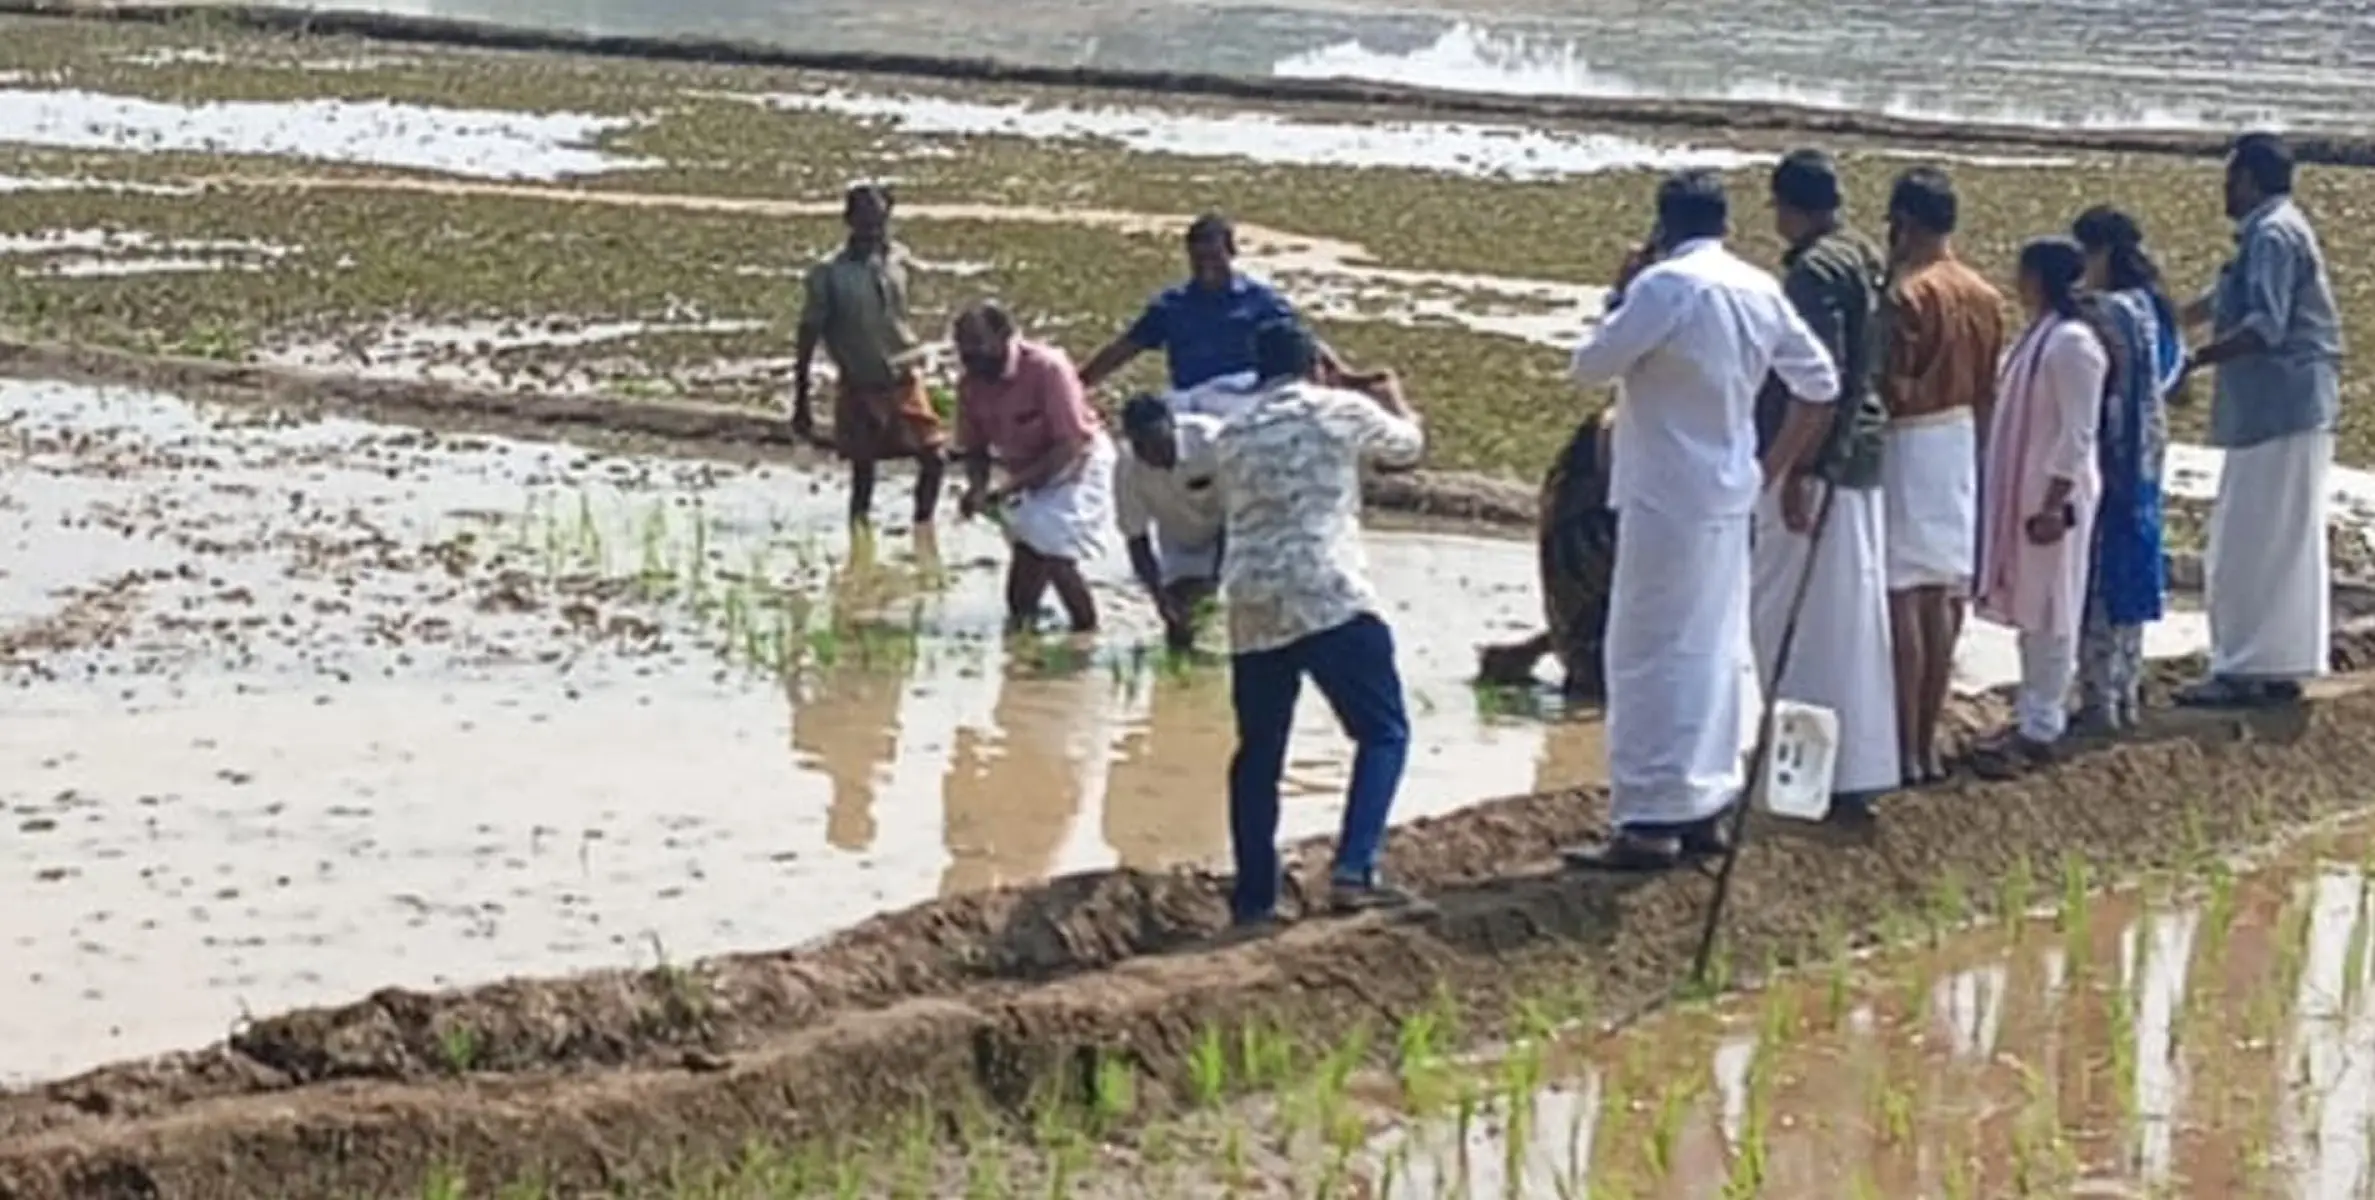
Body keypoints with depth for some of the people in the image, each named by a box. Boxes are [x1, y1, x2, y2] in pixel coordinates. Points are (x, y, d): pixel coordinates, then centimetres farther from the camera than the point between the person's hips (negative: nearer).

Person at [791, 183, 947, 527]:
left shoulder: (897, 258, 0)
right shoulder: (828, 274, -13)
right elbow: (807, 339, -9)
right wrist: (801, 402, -9)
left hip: (904, 382, 4)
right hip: (860, 389, -4)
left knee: (933, 460, 0)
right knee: (862, 473, 3)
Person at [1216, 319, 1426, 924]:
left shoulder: (1231, 435, 15)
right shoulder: (1343, 411, 4)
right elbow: (1408, 446, 21)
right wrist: (1395, 401, 45)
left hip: (1252, 608, 5)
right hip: (1331, 600, -5)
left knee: (1259, 749, 14)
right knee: (1384, 733, 1)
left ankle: (1253, 895, 13)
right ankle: (1352, 871, -14)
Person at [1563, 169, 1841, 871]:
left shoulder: (1665, 286, -16)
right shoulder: (1760, 290, 6)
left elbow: (1590, 367, -13)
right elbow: (1819, 384, 13)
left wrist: (1619, 297, 0)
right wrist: (1776, 466, 19)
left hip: (1666, 498, -8)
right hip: (1730, 496, 8)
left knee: (1649, 657, -3)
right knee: (1717, 649, 14)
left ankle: (1651, 822, -4)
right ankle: (1706, 806, 20)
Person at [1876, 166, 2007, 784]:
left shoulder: (1905, 293, -17)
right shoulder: (1983, 295, 7)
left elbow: (1896, 388, -19)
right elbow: (1987, 393, 12)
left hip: (1908, 448, -7)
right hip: (1960, 448, 7)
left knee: (1903, 597, -3)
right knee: (1943, 598, 10)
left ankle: (1905, 750, -3)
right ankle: (1929, 744, 14)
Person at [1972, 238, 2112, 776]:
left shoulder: (2073, 343, -18)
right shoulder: (2039, 334, 11)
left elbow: (2077, 435, -20)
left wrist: (2053, 504, -22)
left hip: (2053, 496, -10)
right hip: (2021, 492, 10)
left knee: (2050, 615, -2)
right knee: (2028, 610, 14)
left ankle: (2041, 729, 3)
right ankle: (2031, 715, 22)